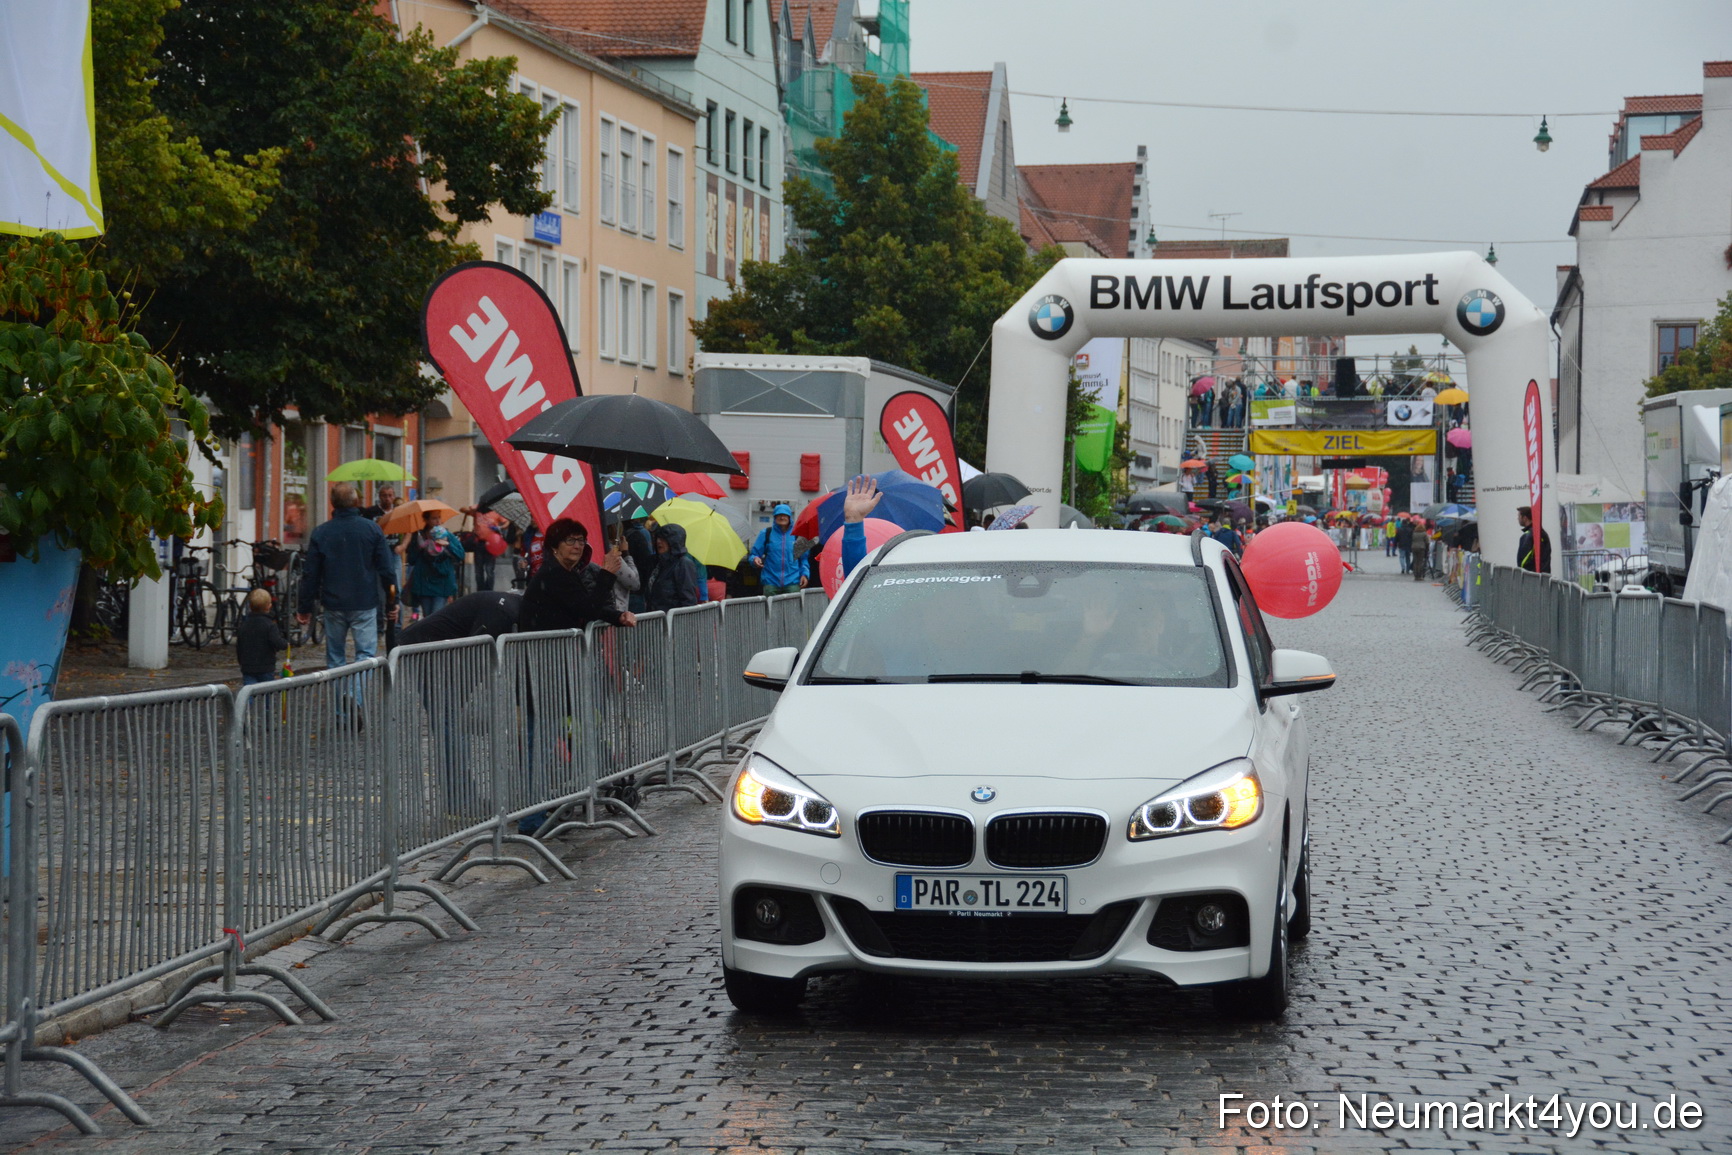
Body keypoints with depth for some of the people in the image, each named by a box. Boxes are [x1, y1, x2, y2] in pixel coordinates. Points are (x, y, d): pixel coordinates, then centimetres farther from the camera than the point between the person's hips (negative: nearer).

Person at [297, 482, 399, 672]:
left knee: (334, 655, 13)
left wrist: (304, 608, 11)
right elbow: (387, 569, -2)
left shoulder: (320, 533, -1)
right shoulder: (372, 529, -4)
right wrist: (392, 603, 8)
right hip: (365, 604, -1)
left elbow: (310, 575, 2)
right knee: (366, 654, -2)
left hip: (333, 605, 1)